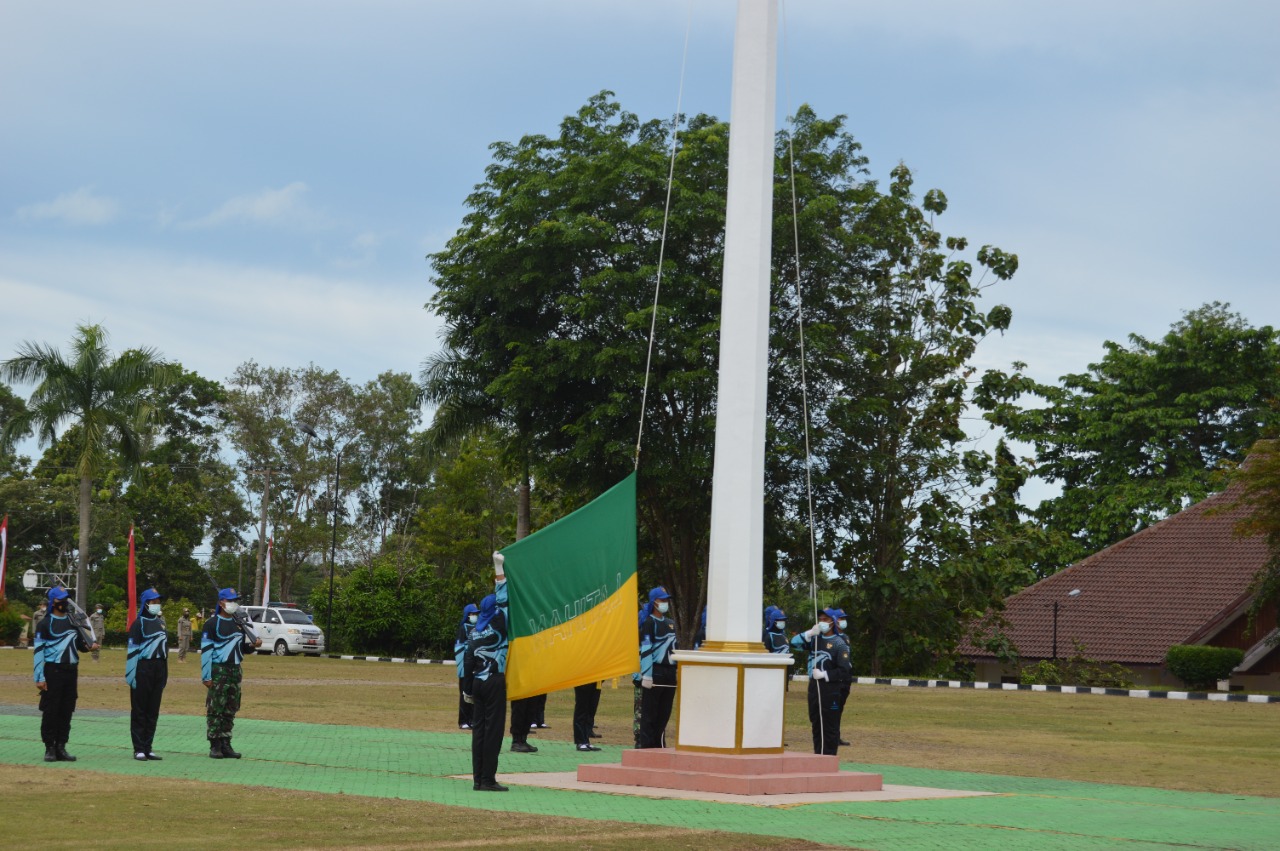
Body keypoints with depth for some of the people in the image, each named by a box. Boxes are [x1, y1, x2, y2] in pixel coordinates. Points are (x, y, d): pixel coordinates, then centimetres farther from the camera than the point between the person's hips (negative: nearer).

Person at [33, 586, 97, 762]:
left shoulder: (74, 621, 14)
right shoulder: (45, 623, -3)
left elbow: (79, 644, 24)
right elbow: (38, 651, -7)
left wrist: (89, 646, 0)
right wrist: (39, 678, -13)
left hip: (71, 671, 5)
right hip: (53, 671, -5)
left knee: (67, 711, 6)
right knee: (51, 711, -3)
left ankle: (61, 747, 12)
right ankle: (49, 749, 3)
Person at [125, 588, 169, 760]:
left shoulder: (161, 622, 15)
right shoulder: (139, 623, -6)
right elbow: (132, 649, -10)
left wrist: (165, 674, 16)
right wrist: (131, 674, -16)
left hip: (159, 668, 7)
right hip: (143, 669, -7)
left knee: (153, 711, 9)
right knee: (139, 711, -1)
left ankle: (147, 748, 15)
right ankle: (139, 749, 2)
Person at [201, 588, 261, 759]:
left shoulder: (238, 623, 15)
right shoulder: (212, 623, -7)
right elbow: (206, 650, -11)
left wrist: (252, 644, 1)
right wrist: (206, 676, -16)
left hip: (235, 670, 7)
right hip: (218, 670, -7)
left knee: (230, 710, 9)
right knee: (215, 709, -4)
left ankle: (225, 745, 15)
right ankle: (215, 746, 1)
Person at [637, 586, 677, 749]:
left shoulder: (671, 623, 18)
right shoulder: (649, 623, -6)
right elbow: (645, 650, -13)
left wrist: (677, 672, 17)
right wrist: (646, 676, -20)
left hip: (670, 673, 7)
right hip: (655, 672, -7)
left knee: (665, 712, 10)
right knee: (649, 713, -4)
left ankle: (659, 745, 17)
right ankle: (646, 746, -2)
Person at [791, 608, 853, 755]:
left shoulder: (839, 643, -5)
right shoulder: (815, 638, 13)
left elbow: (845, 670, -10)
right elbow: (794, 643, 1)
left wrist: (824, 675, -13)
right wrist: (810, 633, -11)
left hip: (830, 689, -6)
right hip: (814, 687, 6)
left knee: (830, 725, -2)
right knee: (816, 724, 11)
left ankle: (830, 758, 1)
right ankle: (817, 756, 19)